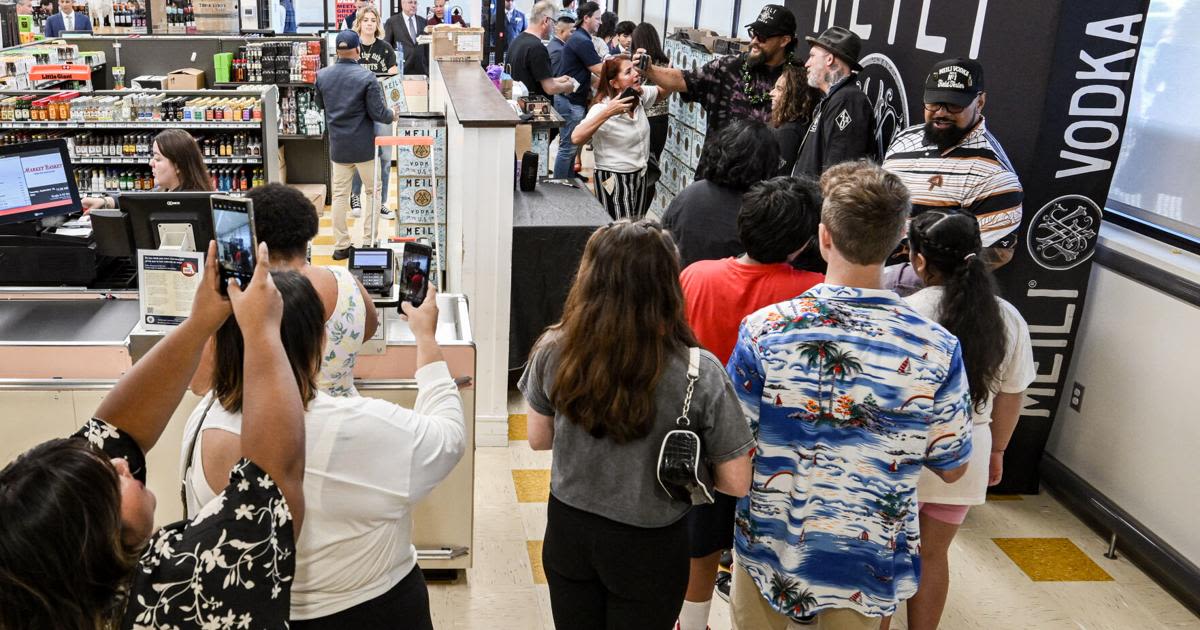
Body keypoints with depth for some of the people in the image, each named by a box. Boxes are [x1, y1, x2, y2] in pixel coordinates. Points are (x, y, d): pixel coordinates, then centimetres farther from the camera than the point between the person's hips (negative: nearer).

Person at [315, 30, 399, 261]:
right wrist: (392, 115, 6)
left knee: (339, 195, 10)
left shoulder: (322, 75, -1)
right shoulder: (366, 77, -16)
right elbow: (378, 113, -14)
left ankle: (341, 246, 14)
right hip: (364, 146, -4)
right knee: (372, 191, 11)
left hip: (338, 146, 4)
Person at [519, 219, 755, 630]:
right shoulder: (698, 372, -24)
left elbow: (539, 439, 0)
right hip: (648, 548, -2)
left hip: (568, 531, 2)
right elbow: (736, 483, -15)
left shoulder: (554, 351, -16)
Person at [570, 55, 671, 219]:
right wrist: (607, 114, -37)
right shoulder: (602, 108, -20)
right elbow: (576, 138, -32)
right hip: (613, 180, -7)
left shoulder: (641, 95, -1)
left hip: (639, 175, 7)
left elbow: (663, 91, 19)